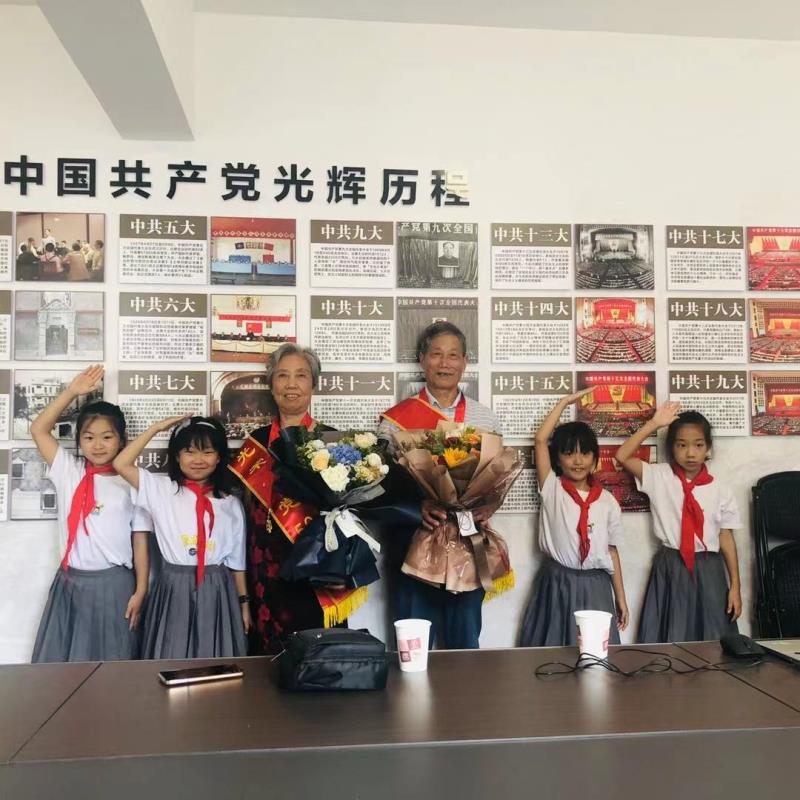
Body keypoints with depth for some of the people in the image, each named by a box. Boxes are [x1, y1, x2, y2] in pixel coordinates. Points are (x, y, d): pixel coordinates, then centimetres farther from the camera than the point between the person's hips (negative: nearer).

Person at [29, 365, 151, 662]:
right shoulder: (69, 473, 4)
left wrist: (140, 592, -5)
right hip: (70, 582, 2)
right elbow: (38, 429, -1)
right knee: (59, 662, 9)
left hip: (113, 584, -2)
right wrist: (72, 391, -6)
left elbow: (140, 543, 0)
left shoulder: (132, 483, -2)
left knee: (110, 665, 6)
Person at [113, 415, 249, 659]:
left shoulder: (230, 504, 5)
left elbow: (236, 559, 9)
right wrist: (156, 428, -5)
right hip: (174, 589, -1)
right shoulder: (162, 490, 1)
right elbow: (121, 464, -9)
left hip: (217, 591, 1)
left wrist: (243, 602, 10)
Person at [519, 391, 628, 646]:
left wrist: (620, 599, 8)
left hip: (594, 587, 2)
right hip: (557, 584, -2)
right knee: (551, 652, 3)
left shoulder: (607, 501, 4)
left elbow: (611, 550, 8)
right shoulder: (552, 489, -2)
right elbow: (540, 439, -11)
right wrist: (565, 402, -5)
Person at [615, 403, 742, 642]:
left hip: (708, 570, 1)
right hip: (670, 569, -1)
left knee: (712, 642, 8)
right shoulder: (659, 477, -2)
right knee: (671, 642, 5)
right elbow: (622, 456, -12)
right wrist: (654, 423, -14)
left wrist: (735, 586, 2)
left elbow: (726, 538, 3)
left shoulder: (719, 490, 0)